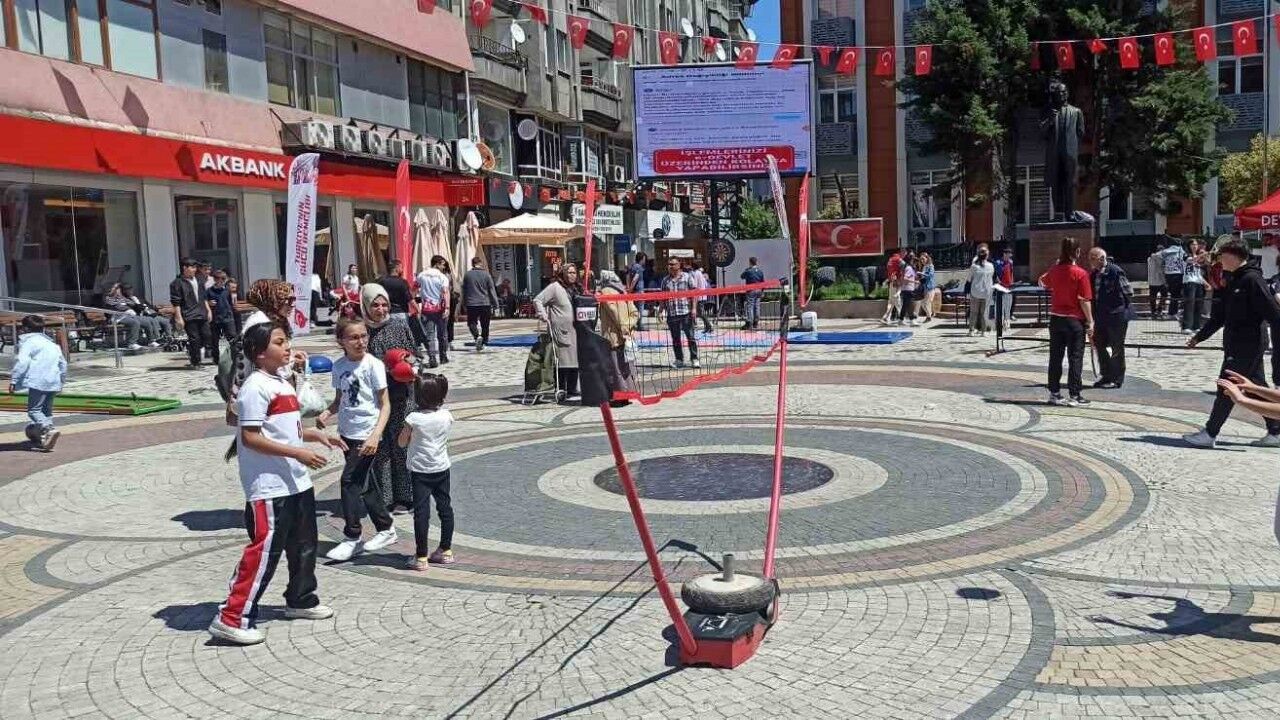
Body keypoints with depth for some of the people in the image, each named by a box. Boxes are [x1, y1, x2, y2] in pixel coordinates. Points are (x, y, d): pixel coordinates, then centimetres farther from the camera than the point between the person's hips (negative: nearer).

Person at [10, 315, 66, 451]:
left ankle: (49, 429, -29)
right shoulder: (52, 343, 23)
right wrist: (62, 381, 35)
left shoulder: (28, 342, 0)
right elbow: (63, 363, 25)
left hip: (38, 381, -7)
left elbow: (22, 362, -13)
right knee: (47, 410, 18)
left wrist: (13, 380, -12)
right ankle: (42, 434, 20)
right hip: (54, 382, 7)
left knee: (34, 410, -8)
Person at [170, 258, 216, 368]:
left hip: (202, 315, 6)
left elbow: (204, 298, 25)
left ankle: (216, 359, 16)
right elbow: (175, 303, -9)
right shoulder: (177, 283, -7)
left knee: (208, 336, 7)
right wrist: (178, 317, -14)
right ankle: (195, 362, 3)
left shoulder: (198, 281, 16)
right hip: (189, 317, -6)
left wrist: (208, 310, 19)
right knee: (194, 340, -5)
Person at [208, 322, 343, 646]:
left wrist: (316, 435, 9)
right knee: (264, 550, -6)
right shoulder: (256, 387, -16)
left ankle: (301, 600, 37)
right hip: (269, 487, -10)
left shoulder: (282, 383, 14)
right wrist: (298, 453, -24)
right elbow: (250, 437, -21)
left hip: (297, 482, 10)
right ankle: (232, 618, 2)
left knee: (304, 544, 20)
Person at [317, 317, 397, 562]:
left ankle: (352, 538, 4)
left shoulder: (373, 364, -13)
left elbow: (385, 404, -12)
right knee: (365, 484, 15)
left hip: (366, 435, -6)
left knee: (350, 481, -10)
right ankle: (386, 528, 30)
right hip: (347, 433, 6)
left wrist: (375, 436, -22)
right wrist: (327, 413, -7)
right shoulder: (339, 366, 3)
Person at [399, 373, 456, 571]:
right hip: (442, 468, 4)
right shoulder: (446, 416, -6)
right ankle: (446, 551, 24)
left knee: (421, 511, -2)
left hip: (420, 471, -4)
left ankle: (421, 557, 1)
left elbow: (401, 442, -6)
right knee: (445, 507, 14)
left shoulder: (414, 419, -16)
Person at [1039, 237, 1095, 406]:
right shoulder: (1080, 273, -14)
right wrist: (1090, 322, -7)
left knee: (1055, 357, 11)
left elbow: (1042, 282, 23)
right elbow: (1085, 301, -14)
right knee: (1075, 358, 2)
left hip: (1056, 319, 5)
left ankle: (1054, 393, 15)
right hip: (1075, 320, -5)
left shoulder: (1054, 270, 0)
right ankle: (1075, 395, 4)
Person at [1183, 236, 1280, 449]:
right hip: (1236, 345, 9)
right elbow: (1221, 315, 20)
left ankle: (1209, 434, 1)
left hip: (1245, 347, -9)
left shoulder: (1252, 279, -15)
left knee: (1227, 390, -4)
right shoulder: (1235, 281, 14)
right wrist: (1199, 336, 21)